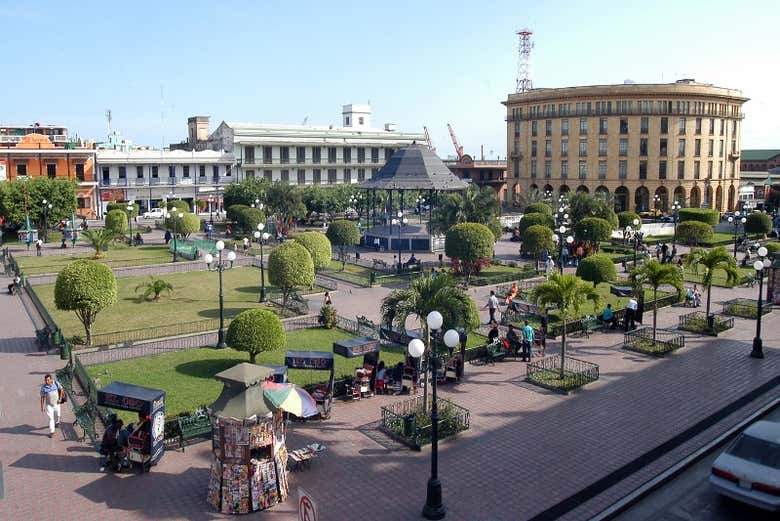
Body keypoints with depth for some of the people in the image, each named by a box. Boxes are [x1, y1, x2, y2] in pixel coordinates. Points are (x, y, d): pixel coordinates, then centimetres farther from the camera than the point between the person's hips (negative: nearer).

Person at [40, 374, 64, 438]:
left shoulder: (56, 383, -13)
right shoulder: (43, 387, -15)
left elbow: (61, 390, 1)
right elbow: (42, 397, -7)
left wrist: (60, 399, -6)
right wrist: (42, 407, -5)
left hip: (56, 403, 2)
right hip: (48, 404, -2)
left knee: (57, 415, 20)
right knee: (50, 418, -6)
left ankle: (57, 422, 52)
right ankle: (51, 432, -1)